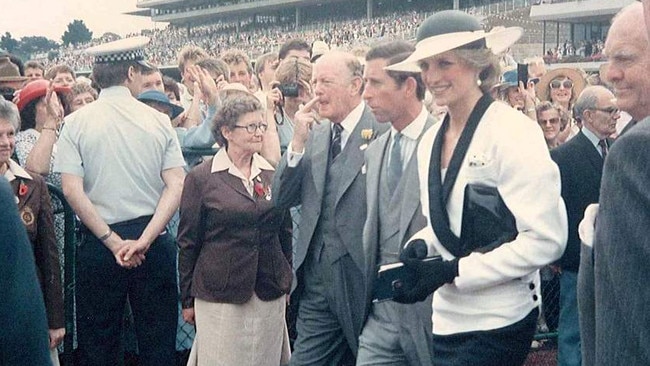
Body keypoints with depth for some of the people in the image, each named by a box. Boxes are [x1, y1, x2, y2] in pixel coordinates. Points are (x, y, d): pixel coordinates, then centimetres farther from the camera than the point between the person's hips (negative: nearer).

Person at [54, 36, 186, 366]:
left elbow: (71, 190, -11)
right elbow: (176, 185, -9)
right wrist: (144, 240, -12)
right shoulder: (158, 121, -1)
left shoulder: (76, 122, -3)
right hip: (154, 241, 1)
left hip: (99, 242, 0)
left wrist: (113, 242, -9)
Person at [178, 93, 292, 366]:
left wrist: (286, 285, 15)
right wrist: (187, 300, 1)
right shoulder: (201, 178, -4)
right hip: (220, 296, -3)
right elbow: (188, 242, -1)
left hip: (270, 295, 4)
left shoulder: (273, 175, 7)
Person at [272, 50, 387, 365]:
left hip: (363, 279, -5)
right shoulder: (315, 133, 10)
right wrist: (298, 142, -5)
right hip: (318, 281, 5)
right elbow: (281, 199, 6)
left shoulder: (383, 130, -9)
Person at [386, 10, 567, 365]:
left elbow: (545, 239, -17)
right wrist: (421, 245, -3)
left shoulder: (512, 132, -13)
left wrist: (453, 270, -19)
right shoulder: (430, 141, 7)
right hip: (447, 319, 6)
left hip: (496, 322, -6)